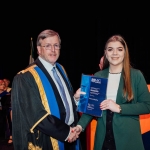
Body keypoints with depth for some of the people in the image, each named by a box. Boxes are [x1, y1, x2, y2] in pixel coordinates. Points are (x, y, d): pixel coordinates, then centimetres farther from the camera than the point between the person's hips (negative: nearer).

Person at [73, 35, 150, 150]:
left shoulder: (136, 75, -3)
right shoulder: (98, 76, 5)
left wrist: (119, 108, -15)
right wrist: (81, 125, -10)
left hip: (128, 136, -2)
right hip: (103, 136, 2)